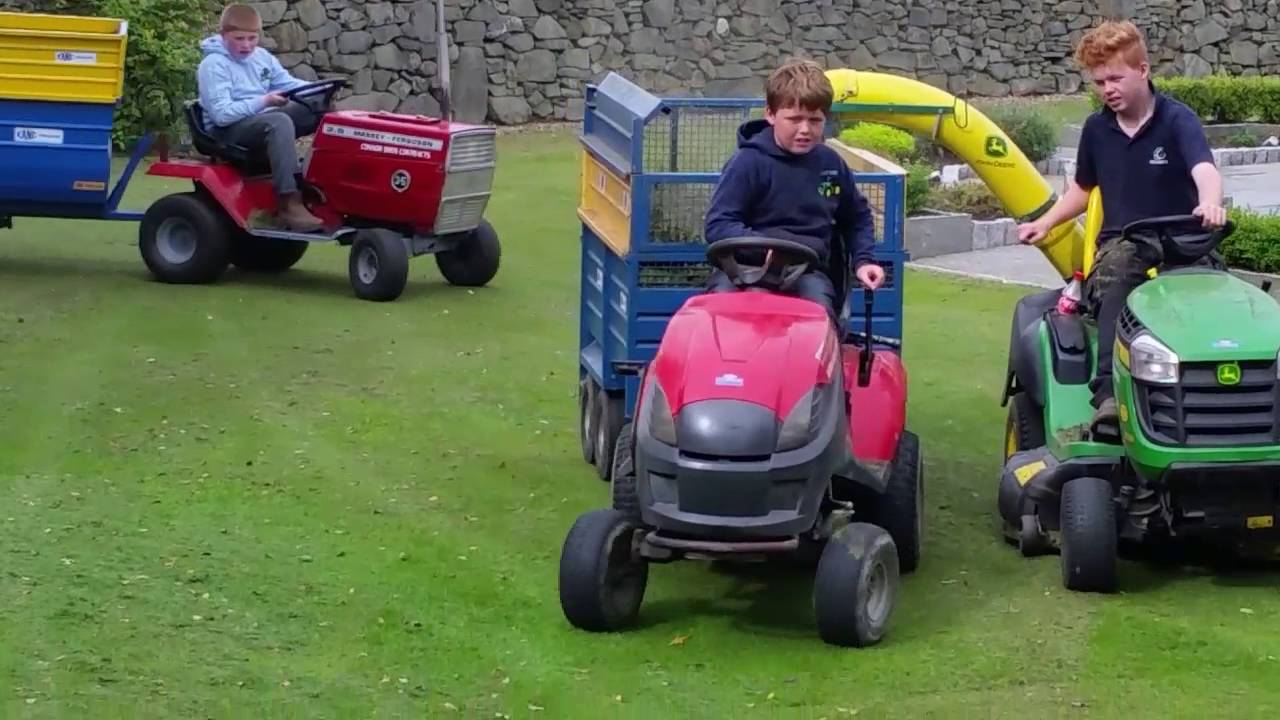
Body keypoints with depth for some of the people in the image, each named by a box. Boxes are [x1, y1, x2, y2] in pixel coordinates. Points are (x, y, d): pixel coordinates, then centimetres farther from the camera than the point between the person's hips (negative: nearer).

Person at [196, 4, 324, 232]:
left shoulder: (262, 57, 10)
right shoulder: (213, 66, -13)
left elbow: (288, 83, 10)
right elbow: (222, 114, -22)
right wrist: (263, 102, -29)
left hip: (264, 119, 8)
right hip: (228, 129, -8)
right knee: (279, 122, -38)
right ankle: (290, 205, -44)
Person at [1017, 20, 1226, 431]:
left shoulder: (1177, 121, -4)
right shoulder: (1097, 130, 11)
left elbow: (1204, 169, -24)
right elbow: (1083, 188, 29)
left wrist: (1210, 202, -48)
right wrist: (1045, 223, 14)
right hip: (1120, 244, 2)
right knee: (1115, 282, -34)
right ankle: (1109, 393, -48)